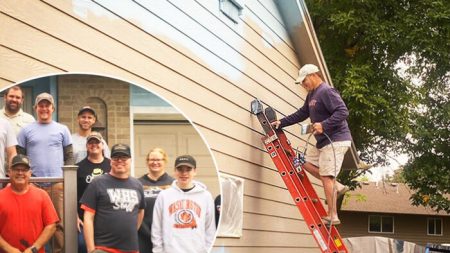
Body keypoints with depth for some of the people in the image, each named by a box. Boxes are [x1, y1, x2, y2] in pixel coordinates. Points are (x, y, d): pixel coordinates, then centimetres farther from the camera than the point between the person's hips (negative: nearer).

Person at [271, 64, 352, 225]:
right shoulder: (311, 95, 16)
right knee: (306, 161, 15)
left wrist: (324, 125, -31)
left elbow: (343, 112, -24)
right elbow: (301, 114, 25)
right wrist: (282, 123, 20)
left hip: (336, 140, -11)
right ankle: (337, 187, 11)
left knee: (326, 176, -11)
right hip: (323, 142, 11)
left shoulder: (326, 91, -15)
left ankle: (332, 216, -6)